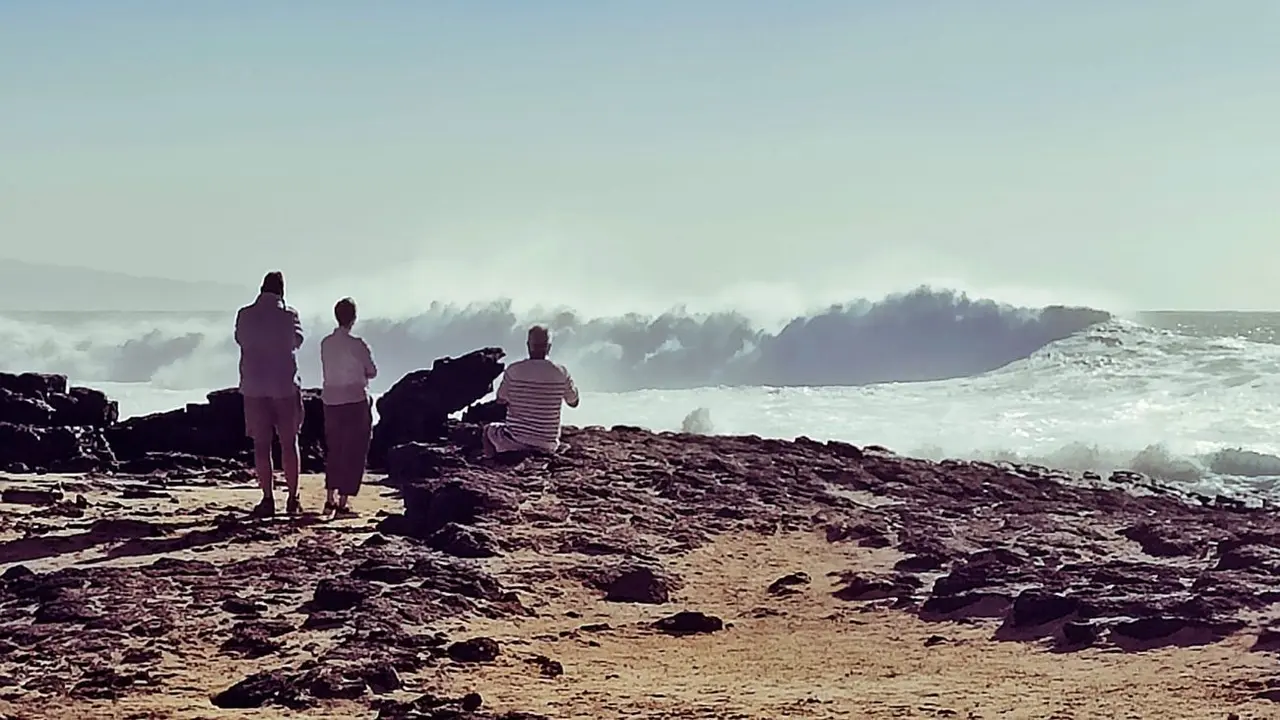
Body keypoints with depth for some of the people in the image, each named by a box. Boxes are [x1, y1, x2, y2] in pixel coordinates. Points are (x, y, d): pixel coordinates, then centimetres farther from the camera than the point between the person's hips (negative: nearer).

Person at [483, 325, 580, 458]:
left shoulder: (513, 370, -11)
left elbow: (501, 399, 4)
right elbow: (573, 402, 8)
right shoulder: (561, 373, -9)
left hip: (516, 440, -3)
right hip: (547, 444, 3)